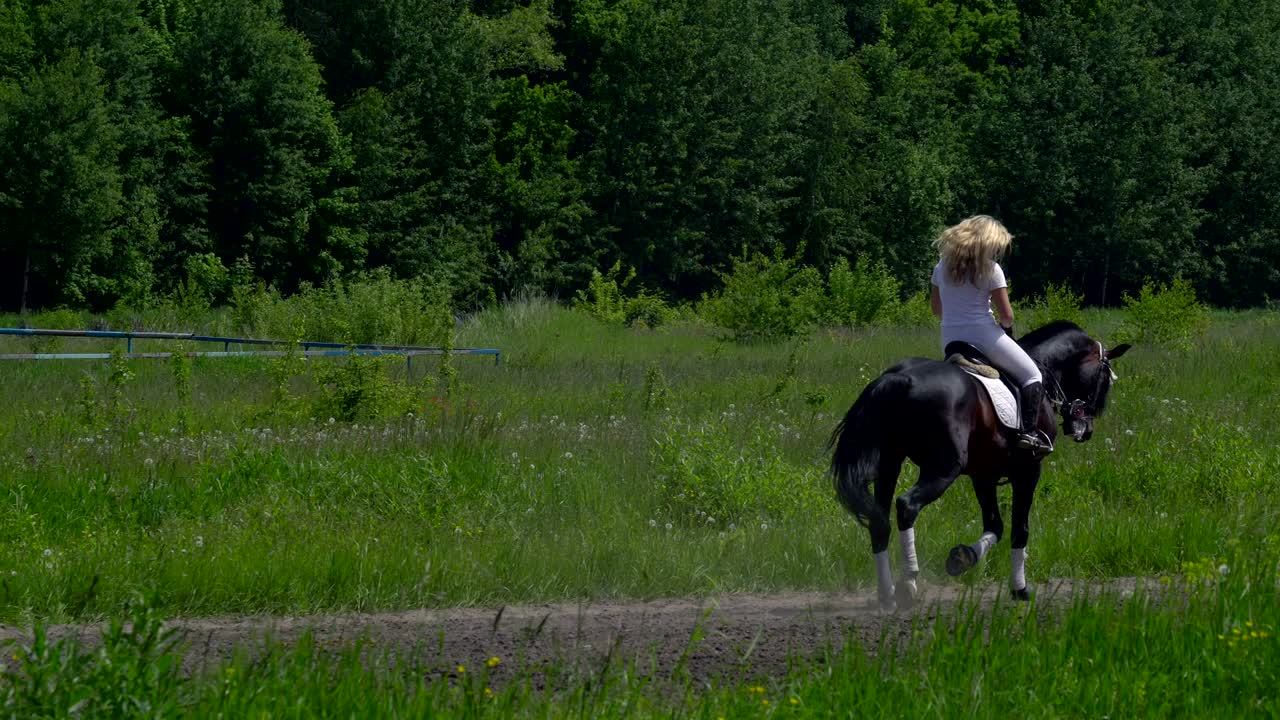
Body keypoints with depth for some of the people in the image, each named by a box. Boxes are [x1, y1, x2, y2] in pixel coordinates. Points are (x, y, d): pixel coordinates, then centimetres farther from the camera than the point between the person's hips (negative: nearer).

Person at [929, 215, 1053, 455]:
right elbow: (1006, 315, -9)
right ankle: (1029, 431, -8)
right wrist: (1006, 327, 11)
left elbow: (936, 308, 13)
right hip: (983, 335, -5)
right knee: (1031, 376, 8)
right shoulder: (990, 269, -10)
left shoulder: (943, 266, 6)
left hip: (951, 340, 5)